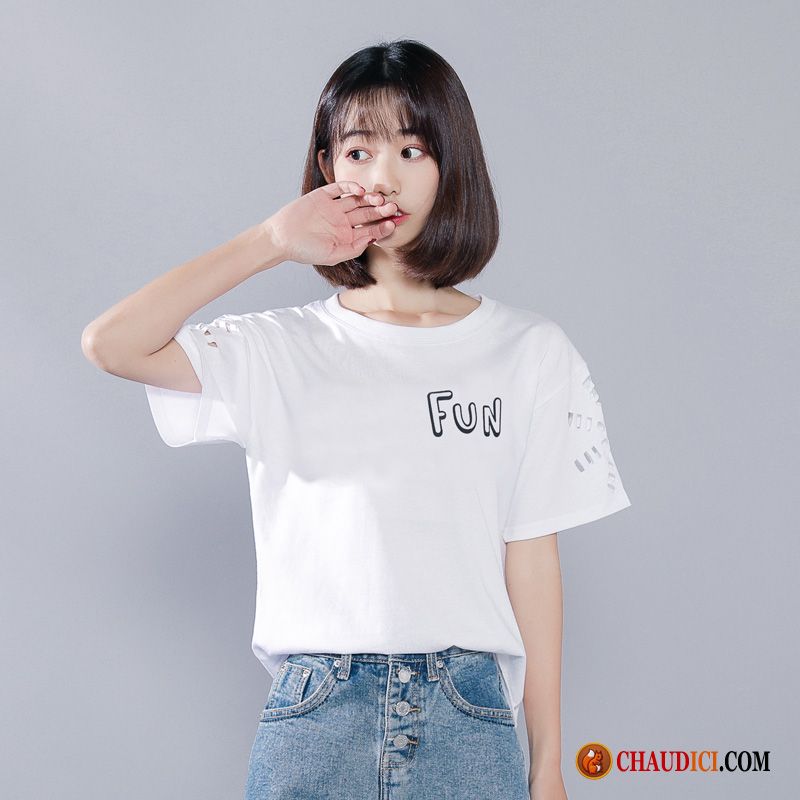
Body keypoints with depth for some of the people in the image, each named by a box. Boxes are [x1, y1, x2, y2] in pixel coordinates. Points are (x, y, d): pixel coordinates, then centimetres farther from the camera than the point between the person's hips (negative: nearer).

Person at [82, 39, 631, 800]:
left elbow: (531, 556, 3)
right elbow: (110, 344, -11)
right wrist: (272, 241, -7)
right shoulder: (285, 351, 3)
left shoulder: (528, 352, 4)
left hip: (466, 719, 0)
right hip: (313, 713, 0)